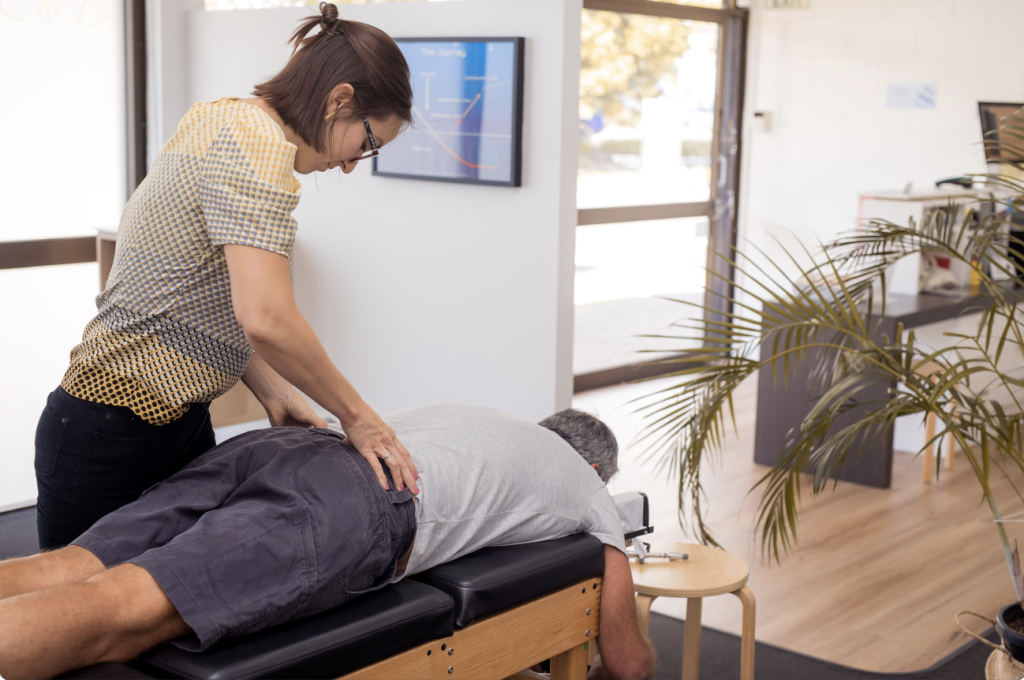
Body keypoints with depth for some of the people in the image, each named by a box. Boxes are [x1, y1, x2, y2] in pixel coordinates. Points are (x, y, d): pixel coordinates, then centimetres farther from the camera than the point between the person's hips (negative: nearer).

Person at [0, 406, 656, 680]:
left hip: (272, 446, 7)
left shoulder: (474, 415, 46)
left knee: (63, 576, -13)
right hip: (354, 511, -7)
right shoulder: (588, 485, 30)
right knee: (120, 614, -26)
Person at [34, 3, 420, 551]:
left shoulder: (228, 121, 10)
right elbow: (266, 319, -32)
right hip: (114, 439, -9)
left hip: (178, 423, 9)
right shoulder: (261, 142, -21)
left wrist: (272, 392, 6)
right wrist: (356, 415, -20)